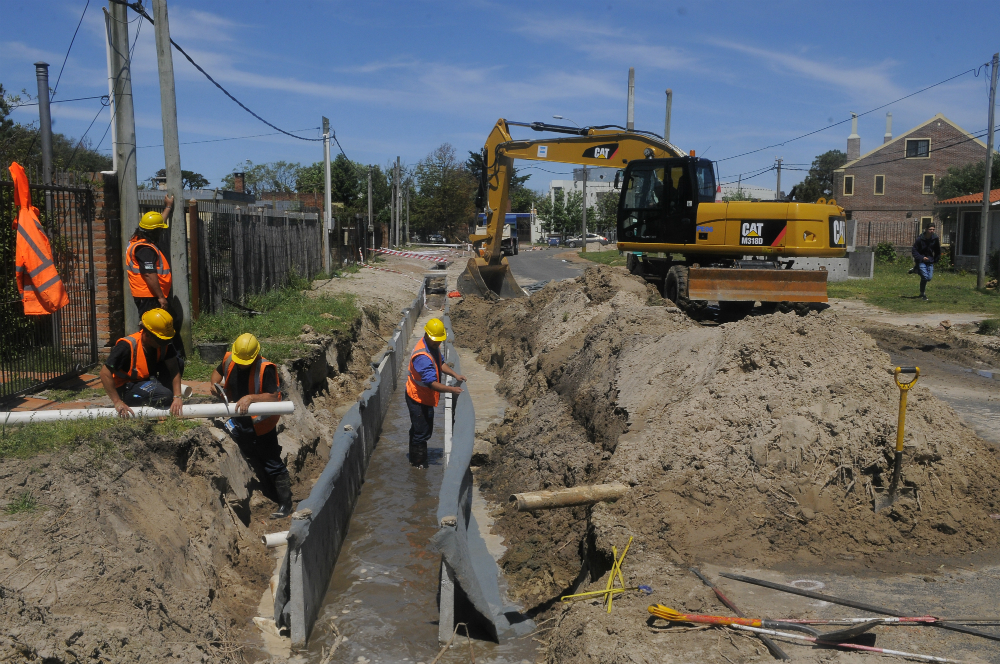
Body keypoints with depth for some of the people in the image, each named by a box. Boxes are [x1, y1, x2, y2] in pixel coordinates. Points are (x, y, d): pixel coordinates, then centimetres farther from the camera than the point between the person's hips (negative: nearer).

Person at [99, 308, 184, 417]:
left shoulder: (163, 344, -10)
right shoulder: (127, 346, -28)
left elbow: (174, 369, -14)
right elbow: (105, 373, -28)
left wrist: (177, 397, -27)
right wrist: (117, 402, -30)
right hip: (126, 388, -7)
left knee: (179, 363, -12)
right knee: (165, 396, -32)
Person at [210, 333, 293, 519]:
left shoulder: (266, 369, -25)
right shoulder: (229, 360, -7)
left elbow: (273, 397, -29)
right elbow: (218, 371, 15)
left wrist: (251, 398, -39)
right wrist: (215, 383, -5)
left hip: (261, 427, -6)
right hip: (239, 425, 7)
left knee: (272, 465, 3)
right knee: (252, 463, 23)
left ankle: (285, 504, 13)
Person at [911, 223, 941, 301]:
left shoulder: (935, 239, -2)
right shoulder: (920, 239, -14)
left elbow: (938, 251, 13)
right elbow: (914, 250, -11)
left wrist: (936, 259, 8)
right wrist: (921, 258, -20)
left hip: (930, 260, 4)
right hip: (921, 261, -4)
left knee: (929, 277, 0)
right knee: (925, 277, -14)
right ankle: (922, 294, 2)